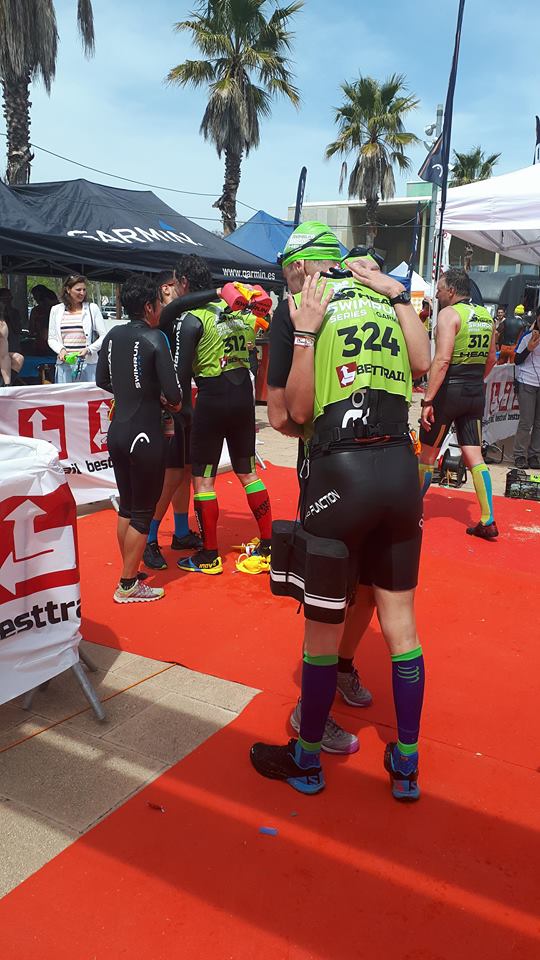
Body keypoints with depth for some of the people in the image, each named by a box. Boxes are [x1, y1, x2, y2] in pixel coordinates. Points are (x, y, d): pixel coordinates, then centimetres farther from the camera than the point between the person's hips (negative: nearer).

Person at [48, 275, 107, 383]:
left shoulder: (92, 308, 5)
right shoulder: (56, 310, 11)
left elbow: (103, 336, 1)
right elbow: (51, 339, 13)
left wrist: (89, 350, -13)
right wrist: (61, 349, -8)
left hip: (88, 363, -1)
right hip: (64, 363, 2)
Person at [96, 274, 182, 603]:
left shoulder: (113, 335, 5)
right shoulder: (155, 338, -15)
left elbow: (102, 380, 15)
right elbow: (173, 394, -19)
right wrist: (173, 403, 2)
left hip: (118, 430, 7)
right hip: (145, 434, -7)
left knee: (127, 506, 19)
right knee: (143, 513, 5)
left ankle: (129, 571, 31)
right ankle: (128, 586, 12)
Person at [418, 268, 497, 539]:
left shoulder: (449, 313, -12)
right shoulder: (486, 315, 11)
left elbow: (442, 360, -22)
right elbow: (491, 360, 19)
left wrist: (427, 400, -22)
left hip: (449, 390, -7)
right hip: (476, 392, 7)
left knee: (428, 453, 9)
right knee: (474, 456, 7)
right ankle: (488, 522, 3)